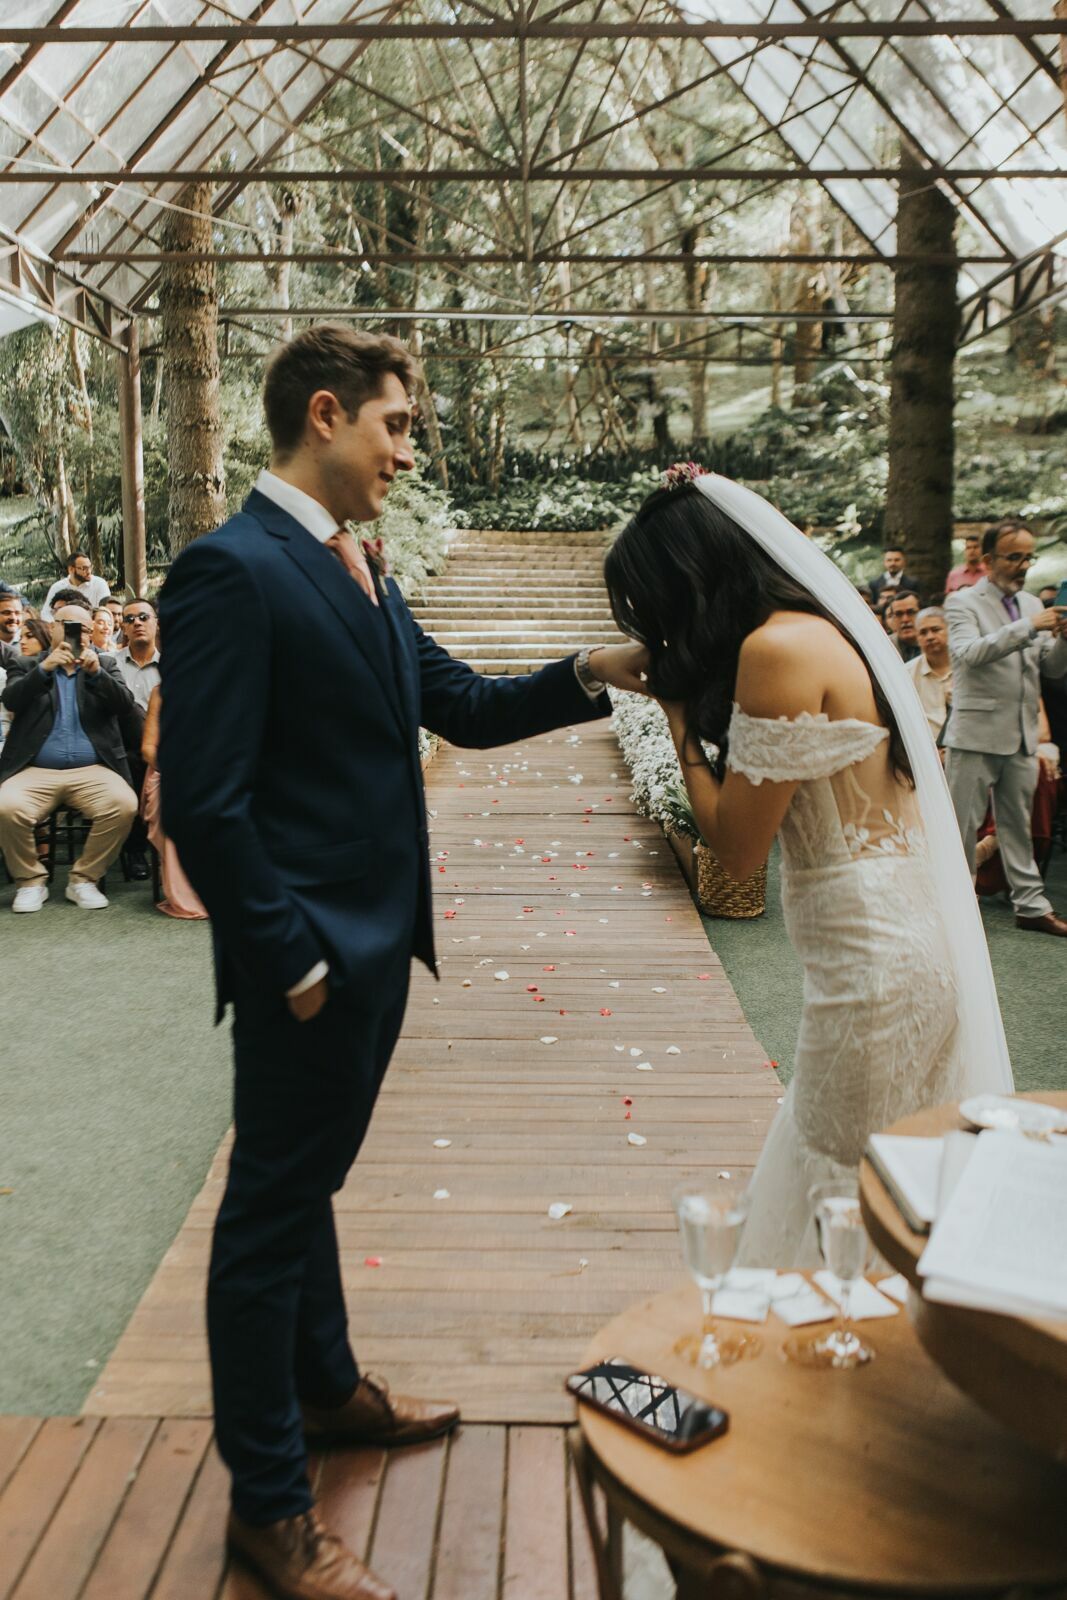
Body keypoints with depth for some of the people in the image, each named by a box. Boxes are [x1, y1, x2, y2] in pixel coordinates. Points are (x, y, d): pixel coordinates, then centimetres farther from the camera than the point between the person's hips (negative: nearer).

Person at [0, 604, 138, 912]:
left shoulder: (106, 664, 18)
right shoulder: (27, 664, 17)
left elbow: (123, 704, 1)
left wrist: (96, 673, -15)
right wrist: (45, 668, -18)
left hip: (92, 771, 1)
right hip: (35, 771, 0)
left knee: (124, 805, -30)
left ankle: (84, 879, -9)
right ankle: (31, 881, -5)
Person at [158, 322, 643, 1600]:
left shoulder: (356, 571, 11)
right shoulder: (231, 571, -18)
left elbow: (461, 706, 13)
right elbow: (201, 801, -22)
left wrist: (592, 674, 1)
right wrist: (292, 961, -19)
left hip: (373, 941, 9)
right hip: (307, 961, -9)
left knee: (306, 1182, 24)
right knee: (271, 1210, 6)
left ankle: (325, 1387, 45)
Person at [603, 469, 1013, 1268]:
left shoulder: (777, 647, -18)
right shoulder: (827, 627, 10)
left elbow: (737, 846, -16)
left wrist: (679, 716, -5)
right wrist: (689, 697, 8)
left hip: (872, 957, -9)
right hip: (914, 933, 9)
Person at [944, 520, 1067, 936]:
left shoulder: (1032, 604, 14)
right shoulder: (963, 602, -5)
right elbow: (968, 654, -23)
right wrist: (1029, 627, -26)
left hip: (1022, 737, 6)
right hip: (976, 734, -6)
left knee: (1018, 825, 13)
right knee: (962, 825, 1)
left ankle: (1032, 906, 20)